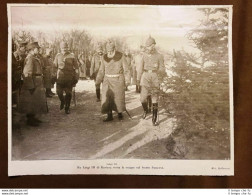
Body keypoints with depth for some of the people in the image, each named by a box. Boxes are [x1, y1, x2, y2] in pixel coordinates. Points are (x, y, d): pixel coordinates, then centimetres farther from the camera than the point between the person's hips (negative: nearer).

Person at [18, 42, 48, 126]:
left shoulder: (35, 58, 14)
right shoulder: (29, 59, -17)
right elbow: (27, 73, -23)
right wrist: (31, 86, -24)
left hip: (37, 84, 10)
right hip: (33, 84, -10)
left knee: (36, 102, 16)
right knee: (31, 103, -2)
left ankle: (33, 117, 26)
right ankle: (30, 120, 6)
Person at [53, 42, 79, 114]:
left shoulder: (72, 56, 0)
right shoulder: (58, 56, 6)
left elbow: (76, 67, 3)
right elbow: (55, 66, 9)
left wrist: (76, 78, 0)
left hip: (69, 78, -1)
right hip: (60, 77, 1)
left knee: (68, 93, 3)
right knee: (59, 92, -2)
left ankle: (67, 108, 20)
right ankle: (62, 101, 30)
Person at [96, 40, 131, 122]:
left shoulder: (120, 56, -6)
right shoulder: (104, 58, 3)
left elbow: (126, 69, -2)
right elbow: (101, 70, 10)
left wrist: (127, 80, -10)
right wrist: (98, 80, 0)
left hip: (118, 80, -3)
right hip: (107, 80, 3)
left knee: (118, 97, 4)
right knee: (107, 97, -4)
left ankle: (120, 113, 24)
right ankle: (109, 115, 2)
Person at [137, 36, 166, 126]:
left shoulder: (159, 56, -2)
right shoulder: (144, 55, 5)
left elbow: (163, 70, 2)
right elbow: (141, 67, 14)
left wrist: (157, 69, -18)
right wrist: (138, 78, 16)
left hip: (155, 79, -2)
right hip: (145, 78, 2)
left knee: (155, 101, -1)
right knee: (143, 98, -5)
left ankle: (154, 119, 9)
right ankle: (145, 110, 28)